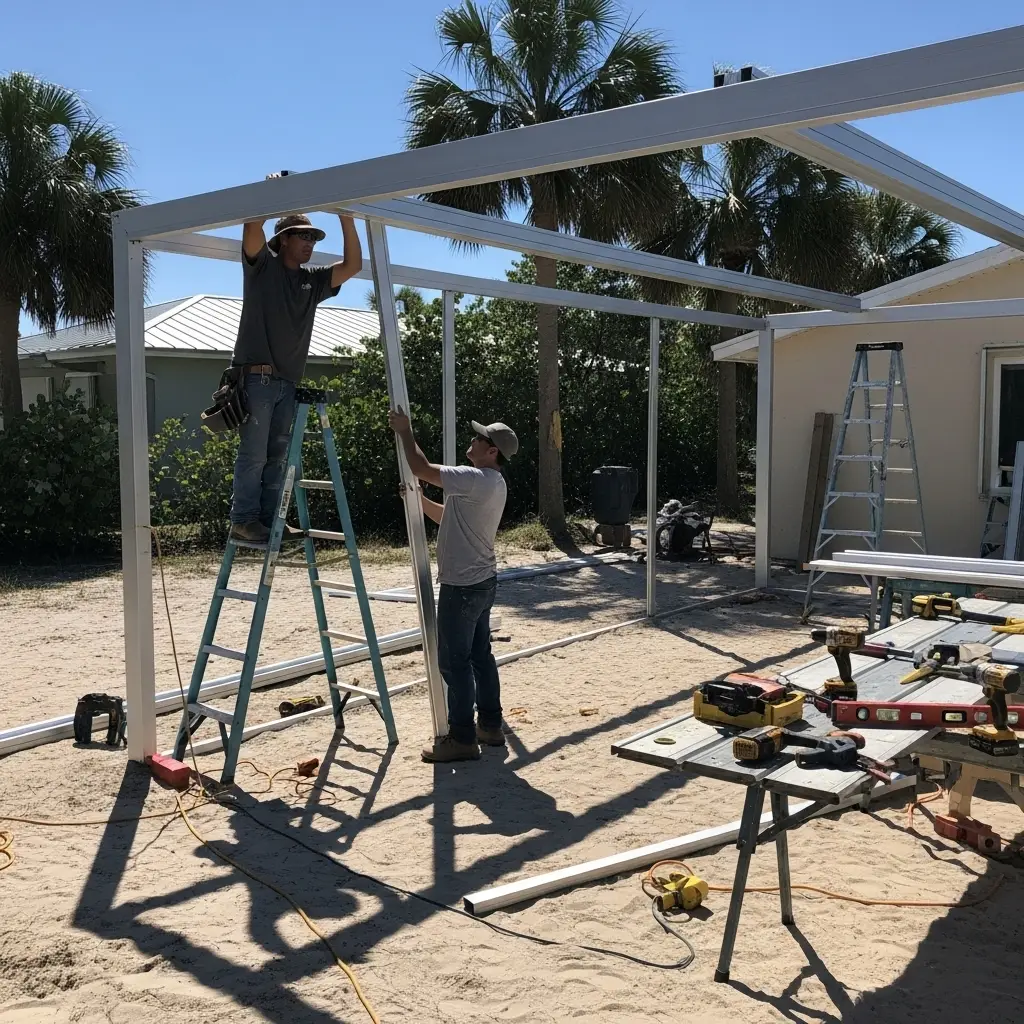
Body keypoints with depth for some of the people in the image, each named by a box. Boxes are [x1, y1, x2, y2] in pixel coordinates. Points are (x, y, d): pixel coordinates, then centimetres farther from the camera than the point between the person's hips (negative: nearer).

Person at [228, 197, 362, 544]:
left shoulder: (312, 280, 17)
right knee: (253, 453, -8)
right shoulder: (262, 266, 2)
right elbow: (253, 226, -15)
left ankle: (269, 518, 10)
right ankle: (243, 520, -4)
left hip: (288, 381, 6)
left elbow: (352, 265, 10)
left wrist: (346, 220, 3)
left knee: (277, 455, 6)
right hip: (256, 376, -6)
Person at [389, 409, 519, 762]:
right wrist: (418, 499, 10)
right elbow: (448, 516, 20)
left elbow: (422, 469, -21)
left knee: (454, 661, -3)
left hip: (462, 586, -10)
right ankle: (490, 726, 25)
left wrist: (405, 432, -8)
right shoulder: (492, 484, 12)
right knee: (480, 654, 17)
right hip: (482, 582, 10)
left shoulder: (476, 480, -20)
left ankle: (462, 738, 3)